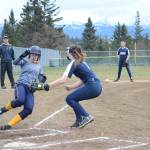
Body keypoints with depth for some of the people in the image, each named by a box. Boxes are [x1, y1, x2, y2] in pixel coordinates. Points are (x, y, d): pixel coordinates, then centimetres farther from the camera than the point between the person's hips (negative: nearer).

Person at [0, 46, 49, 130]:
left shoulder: (39, 67, 20)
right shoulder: (25, 62, 6)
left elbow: (41, 79, 21)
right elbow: (15, 63, -12)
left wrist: (44, 86, 0)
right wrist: (22, 56, -27)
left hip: (31, 89, 5)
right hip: (22, 85, -5)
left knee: (28, 110, -14)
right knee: (20, 100, -36)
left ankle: (9, 125, -8)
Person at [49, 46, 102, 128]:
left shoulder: (73, 64, -5)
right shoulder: (82, 63, 21)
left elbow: (63, 79, -16)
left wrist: (49, 85, -15)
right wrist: (72, 87, 19)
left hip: (92, 87, -9)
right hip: (97, 86, 9)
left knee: (69, 99, -1)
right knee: (74, 98, 20)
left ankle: (86, 116, -5)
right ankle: (80, 120, 18)